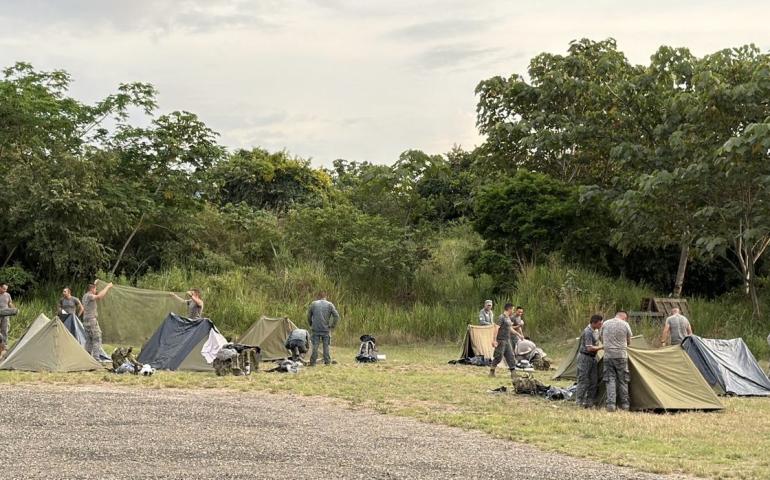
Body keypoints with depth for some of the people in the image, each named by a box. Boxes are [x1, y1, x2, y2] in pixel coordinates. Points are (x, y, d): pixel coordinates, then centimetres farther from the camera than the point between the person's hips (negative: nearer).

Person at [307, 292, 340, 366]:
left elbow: (309, 316, 9)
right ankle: (327, 361, 9)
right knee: (326, 346, 7)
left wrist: (311, 325, 19)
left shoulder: (313, 304, 4)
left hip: (315, 329, 0)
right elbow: (336, 316, -4)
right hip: (326, 329, 0)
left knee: (315, 346, 2)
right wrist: (332, 326, 3)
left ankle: (313, 362, 2)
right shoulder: (330, 305, 2)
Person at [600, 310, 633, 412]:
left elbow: (601, 338, 17)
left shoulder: (605, 324, 6)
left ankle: (611, 404, -6)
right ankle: (624, 404, 14)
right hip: (621, 356, -2)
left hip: (608, 356, 2)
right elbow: (628, 342, 8)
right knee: (623, 380, 8)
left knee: (610, 379, 3)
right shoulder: (625, 324, -2)